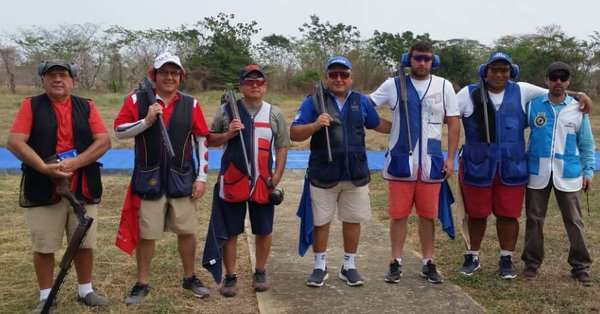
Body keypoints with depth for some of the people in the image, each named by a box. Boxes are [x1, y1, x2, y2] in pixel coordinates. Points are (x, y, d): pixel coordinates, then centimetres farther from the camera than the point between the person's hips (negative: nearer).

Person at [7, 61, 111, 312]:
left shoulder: (86, 107, 7)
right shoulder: (31, 106, 2)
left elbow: (104, 141, -4)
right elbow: (14, 142, -9)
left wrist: (74, 163, -16)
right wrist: (44, 167, -20)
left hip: (83, 188, 2)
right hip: (42, 188, -2)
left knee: (85, 243, 9)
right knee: (43, 247, 6)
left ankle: (86, 291, 25)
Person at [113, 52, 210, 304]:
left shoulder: (190, 104, 3)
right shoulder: (136, 100, -1)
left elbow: (201, 141, 5)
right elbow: (119, 131, -4)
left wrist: (201, 177, 1)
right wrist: (147, 120, -18)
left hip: (182, 179, 2)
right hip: (148, 179, -1)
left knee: (187, 231, 9)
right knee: (146, 234, 7)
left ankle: (190, 279, 27)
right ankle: (142, 283, 23)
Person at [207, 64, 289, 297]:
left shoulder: (274, 113, 5)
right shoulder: (227, 110, 2)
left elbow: (282, 147, 6)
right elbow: (210, 140, 7)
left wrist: (276, 178, -3)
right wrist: (228, 134, -13)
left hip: (263, 183, 1)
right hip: (232, 182, -1)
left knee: (264, 231, 10)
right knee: (230, 232, 6)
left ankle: (260, 273, 28)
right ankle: (230, 276, 21)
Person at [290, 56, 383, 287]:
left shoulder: (362, 102, 9)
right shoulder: (314, 101, 0)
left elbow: (379, 125, 22)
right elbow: (294, 134, -8)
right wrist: (315, 125, -23)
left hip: (356, 174, 2)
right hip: (323, 175, -2)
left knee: (353, 220, 10)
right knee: (321, 222, 8)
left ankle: (349, 266, 27)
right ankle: (320, 267, 24)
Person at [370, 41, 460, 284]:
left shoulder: (444, 86, 4)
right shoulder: (394, 85, 2)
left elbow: (453, 124, 6)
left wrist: (450, 158, 1)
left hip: (431, 163, 1)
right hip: (401, 161, -1)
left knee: (428, 215, 9)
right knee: (398, 214, 5)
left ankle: (428, 263, 22)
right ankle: (396, 263, 17)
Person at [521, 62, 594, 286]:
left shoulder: (578, 109, 4)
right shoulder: (533, 105, 2)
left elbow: (586, 144, 9)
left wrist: (588, 171, 5)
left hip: (567, 174, 0)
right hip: (537, 172, 0)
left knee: (574, 221, 4)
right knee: (534, 219, 8)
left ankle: (580, 266, 16)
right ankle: (532, 262, 21)